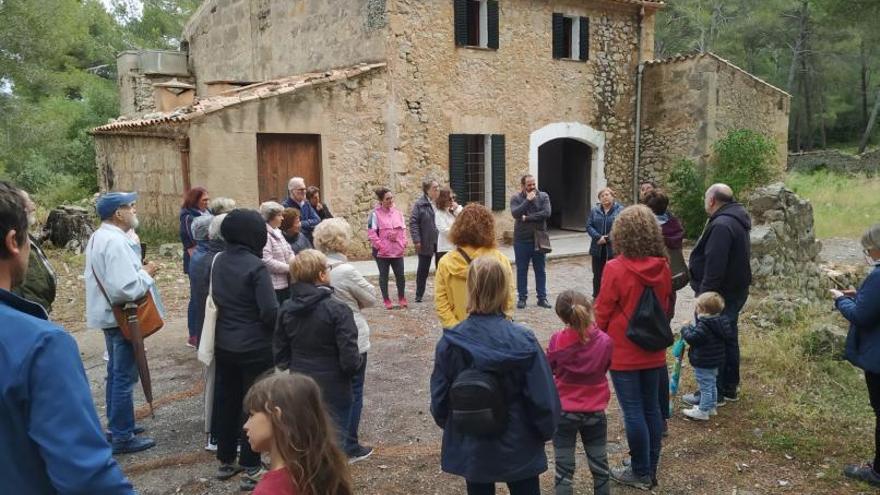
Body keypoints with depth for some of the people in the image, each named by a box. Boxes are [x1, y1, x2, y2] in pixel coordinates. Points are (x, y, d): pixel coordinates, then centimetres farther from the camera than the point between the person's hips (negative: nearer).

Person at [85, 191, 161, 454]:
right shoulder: (116, 242, -24)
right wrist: (146, 273, -16)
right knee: (124, 377, -3)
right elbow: (126, 288, -32)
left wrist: (139, 269, 9)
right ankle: (122, 437, 4)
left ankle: (116, 424, 32)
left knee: (116, 373, 20)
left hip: (110, 314, 11)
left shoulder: (99, 237, 9)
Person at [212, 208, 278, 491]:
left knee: (226, 401, 17)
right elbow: (270, 312, -22)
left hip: (224, 345, 7)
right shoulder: (255, 266, -20)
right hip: (254, 347, -7)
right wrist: (280, 329, -5)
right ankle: (250, 469, 11)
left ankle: (226, 461, 29)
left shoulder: (219, 262, 2)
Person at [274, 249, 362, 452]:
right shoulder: (337, 309, -19)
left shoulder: (286, 309, -1)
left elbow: (280, 353, 5)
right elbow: (349, 357, -20)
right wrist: (354, 366, 1)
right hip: (332, 389, -5)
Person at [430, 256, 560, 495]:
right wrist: (546, 431, 5)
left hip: (471, 449, 2)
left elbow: (439, 397, -5)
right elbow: (543, 398, -15)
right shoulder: (523, 341, -21)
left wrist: (450, 427, 15)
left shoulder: (450, 342, -17)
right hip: (519, 448, -1)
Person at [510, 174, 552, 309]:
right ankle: (522, 297, 16)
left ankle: (542, 298, 17)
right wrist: (528, 200, -21)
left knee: (540, 270, 8)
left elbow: (546, 213, -16)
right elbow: (515, 213, -19)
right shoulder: (516, 198, -3)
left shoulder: (543, 196, -1)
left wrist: (527, 218, -15)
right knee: (521, 270, 7)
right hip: (521, 240, -1)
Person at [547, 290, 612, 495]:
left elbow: (549, 369, -1)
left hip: (563, 412, -1)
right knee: (600, 466, 16)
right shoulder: (604, 341, -13)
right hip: (595, 412, 1)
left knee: (564, 469, 7)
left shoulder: (557, 341, -17)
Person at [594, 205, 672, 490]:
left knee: (633, 412, 3)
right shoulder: (663, 268, -3)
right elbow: (665, 306, 9)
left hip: (623, 353, -5)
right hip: (653, 352, 6)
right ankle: (651, 469, 26)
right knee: (652, 408, 14)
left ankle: (641, 473, 13)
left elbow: (603, 312, -11)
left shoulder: (615, 269, -18)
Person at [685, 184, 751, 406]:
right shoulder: (737, 221, 12)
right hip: (736, 291, 11)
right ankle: (729, 388, 30)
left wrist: (704, 295, -23)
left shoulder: (721, 225, -22)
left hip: (719, 294, -11)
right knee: (729, 338, 18)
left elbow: (714, 267, -28)